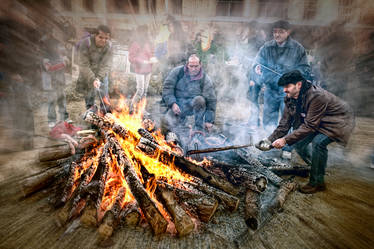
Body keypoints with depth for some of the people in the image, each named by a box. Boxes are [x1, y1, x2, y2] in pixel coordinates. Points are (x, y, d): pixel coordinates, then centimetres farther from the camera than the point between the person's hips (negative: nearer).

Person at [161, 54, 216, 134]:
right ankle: (181, 118, 7)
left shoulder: (205, 79, -5)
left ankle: (199, 129, -17)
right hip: (178, 105, 0)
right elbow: (167, 87, -2)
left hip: (194, 105, 0)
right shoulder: (178, 71, -2)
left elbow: (211, 100, -5)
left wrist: (209, 120, -9)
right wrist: (173, 103, -17)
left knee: (200, 99, -36)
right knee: (166, 122, -27)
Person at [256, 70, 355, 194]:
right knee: (298, 142, -1)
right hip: (316, 122, 8)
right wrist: (270, 140, -18)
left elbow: (309, 126, -34)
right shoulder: (290, 99, -11)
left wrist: (286, 139, -37)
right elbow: (284, 123, -9)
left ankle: (317, 182, -11)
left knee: (318, 142, -29)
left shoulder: (316, 96, -35)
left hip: (338, 121, -8)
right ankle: (314, 167, 25)